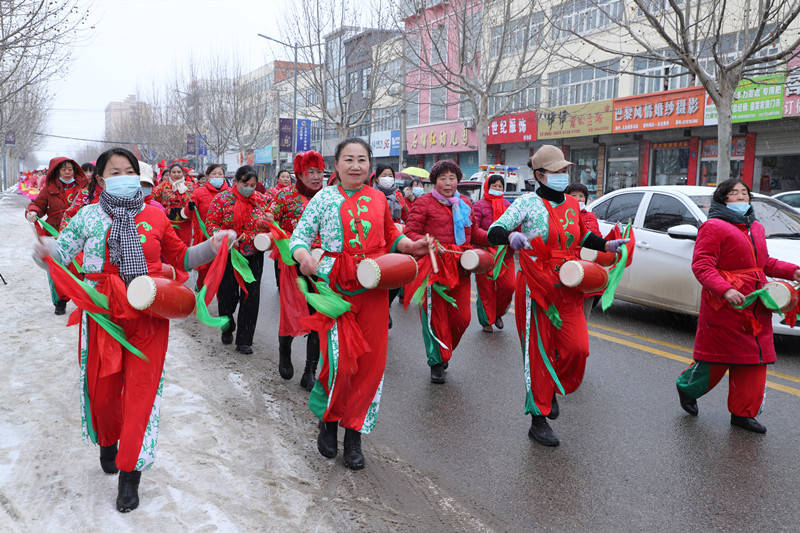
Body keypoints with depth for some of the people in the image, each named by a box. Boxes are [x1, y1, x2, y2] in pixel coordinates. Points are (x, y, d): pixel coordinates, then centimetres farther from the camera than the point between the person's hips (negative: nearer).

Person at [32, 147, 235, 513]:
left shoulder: (154, 216, 5)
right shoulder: (88, 216, 4)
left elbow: (180, 258, 10)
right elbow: (63, 251, -1)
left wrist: (211, 246, -4)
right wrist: (47, 250, -23)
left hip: (148, 316, 0)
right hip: (104, 314, 0)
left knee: (141, 390, 0)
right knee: (103, 389, 12)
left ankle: (129, 473, 15)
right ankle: (107, 441, 46)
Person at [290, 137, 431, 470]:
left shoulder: (378, 199, 10)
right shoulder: (325, 198, 1)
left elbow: (389, 235, 22)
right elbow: (300, 236, 0)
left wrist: (410, 246, 3)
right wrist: (304, 257, -20)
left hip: (373, 289, 4)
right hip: (336, 286, -3)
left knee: (370, 362, 5)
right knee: (339, 359, -8)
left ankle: (354, 433, 22)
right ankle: (328, 421, 22)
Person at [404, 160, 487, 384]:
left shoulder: (465, 203, 14)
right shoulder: (423, 203, -3)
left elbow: (473, 232, 22)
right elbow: (410, 233, -6)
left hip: (460, 268, 5)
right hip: (433, 266, -4)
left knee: (461, 317, 5)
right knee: (434, 315, 2)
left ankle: (445, 351, 33)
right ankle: (437, 362, 20)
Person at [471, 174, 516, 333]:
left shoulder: (507, 204, 13)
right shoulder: (480, 205, -2)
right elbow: (473, 229, -8)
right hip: (486, 252, -4)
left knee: (509, 286, -4)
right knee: (486, 288, 2)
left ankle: (498, 313, 22)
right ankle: (487, 321, 18)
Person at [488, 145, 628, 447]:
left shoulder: (573, 205, 12)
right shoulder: (528, 203, -7)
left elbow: (581, 237, 27)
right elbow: (493, 232, -14)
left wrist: (607, 245, 12)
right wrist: (511, 236, -36)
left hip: (567, 289, 5)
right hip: (535, 288, -5)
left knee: (577, 348, -3)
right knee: (539, 352, 1)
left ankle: (552, 389, 27)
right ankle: (539, 420, 15)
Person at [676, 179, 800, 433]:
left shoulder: (756, 228, 17)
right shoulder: (713, 227, -9)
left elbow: (765, 262, 27)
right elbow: (701, 265, -17)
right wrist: (725, 290, -30)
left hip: (755, 308, 8)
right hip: (724, 307, -8)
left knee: (753, 360, 8)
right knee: (717, 358, 2)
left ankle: (743, 413, 20)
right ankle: (687, 387, 28)